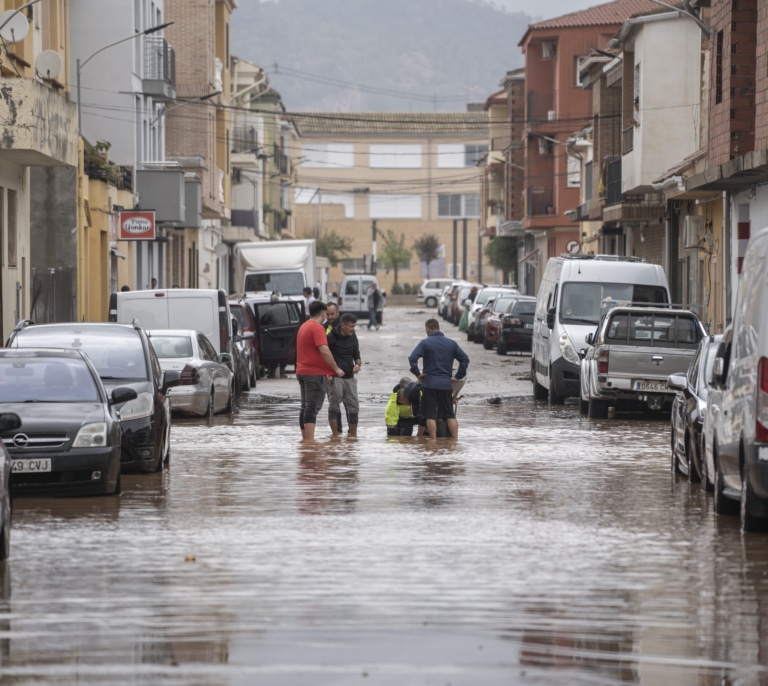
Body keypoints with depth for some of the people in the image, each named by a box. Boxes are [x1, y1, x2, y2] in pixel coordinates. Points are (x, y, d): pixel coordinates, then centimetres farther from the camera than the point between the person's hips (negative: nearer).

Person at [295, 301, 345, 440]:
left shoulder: (303, 327, 16)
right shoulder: (317, 328, -13)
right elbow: (324, 350, -23)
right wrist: (336, 368, -15)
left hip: (302, 371, 9)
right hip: (316, 373, -9)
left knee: (306, 407, 13)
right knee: (313, 407, -11)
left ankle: (305, 439, 16)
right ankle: (310, 440, -15)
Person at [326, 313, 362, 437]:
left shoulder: (353, 338, 9)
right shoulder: (331, 337, -9)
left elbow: (357, 356, 16)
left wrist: (358, 364, -6)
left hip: (349, 377, 6)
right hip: (335, 377, -6)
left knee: (353, 407, 7)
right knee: (334, 405, -3)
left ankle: (353, 435, 15)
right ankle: (335, 435, -1)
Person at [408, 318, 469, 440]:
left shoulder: (425, 343, -4)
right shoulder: (452, 343, 8)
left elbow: (412, 358, -16)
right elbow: (465, 359, 7)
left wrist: (417, 373, -5)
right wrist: (458, 376, 8)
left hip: (430, 384, -3)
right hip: (446, 384, 4)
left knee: (430, 415, 0)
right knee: (450, 415, 10)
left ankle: (433, 441, -6)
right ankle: (455, 440, 5)